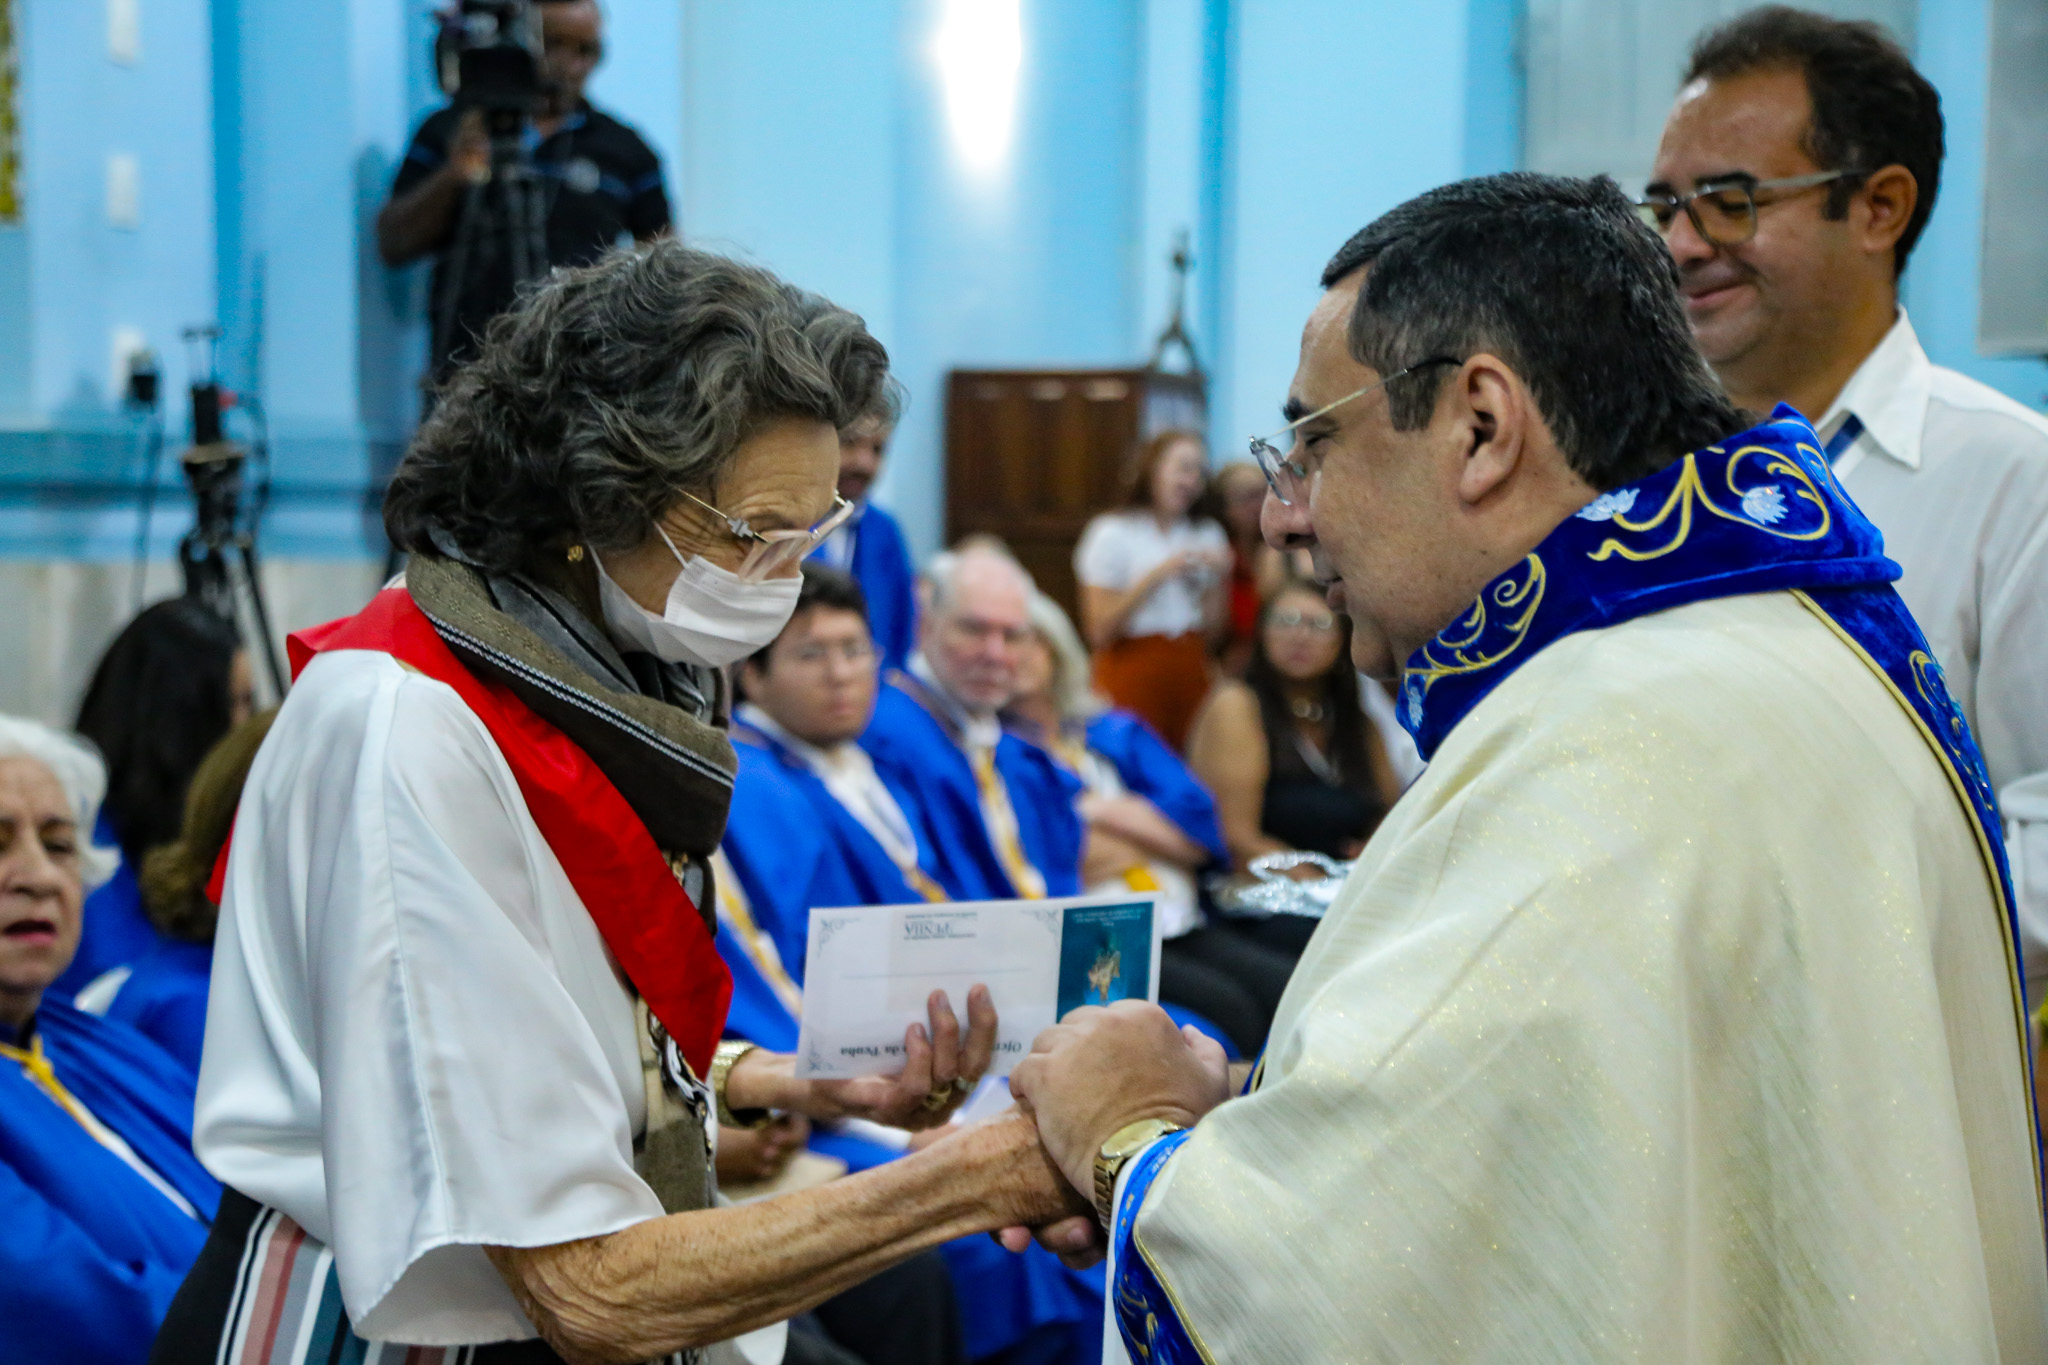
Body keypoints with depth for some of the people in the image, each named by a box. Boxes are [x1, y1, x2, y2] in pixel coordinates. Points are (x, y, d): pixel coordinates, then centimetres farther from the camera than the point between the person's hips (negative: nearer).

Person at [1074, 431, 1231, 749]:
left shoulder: (1208, 535, 14)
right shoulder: (1112, 532, -1)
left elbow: (1213, 627, 12)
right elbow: (1100, 631, -10)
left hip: (1191, 672, 4)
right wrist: (1158, 575, -15)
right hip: (1133, 673, -4)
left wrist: (1219, 576, -4)